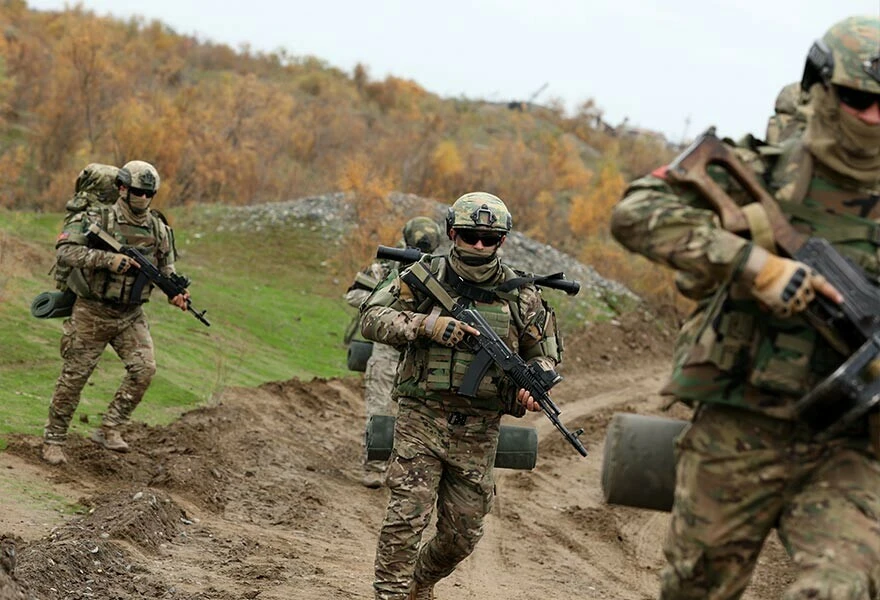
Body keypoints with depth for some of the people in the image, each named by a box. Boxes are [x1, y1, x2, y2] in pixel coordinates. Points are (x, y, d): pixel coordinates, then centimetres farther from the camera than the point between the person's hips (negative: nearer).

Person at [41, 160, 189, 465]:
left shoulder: (159, 228, 3)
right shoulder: (96, 219, -13)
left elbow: (166, 268, 12)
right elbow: (66, 251, -25)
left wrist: (176, 292, -10)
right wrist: (109, 258, -31)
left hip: (130, 315, 4)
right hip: (92, 313, -4)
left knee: (144, 368, -14)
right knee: (74, 377, 2)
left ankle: (109, 429, -3)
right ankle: (54, 439, 15)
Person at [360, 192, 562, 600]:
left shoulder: (520, 295, 5)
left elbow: (545, 352, 15)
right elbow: (371, 317, -5)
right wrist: (428, 325, -19)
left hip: (479, 432, 3)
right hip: (421, 420, -3)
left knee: (463, 533, 9)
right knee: (406, 518, -13)